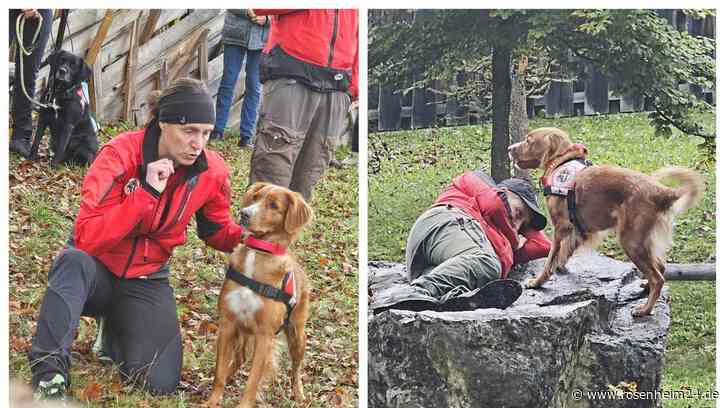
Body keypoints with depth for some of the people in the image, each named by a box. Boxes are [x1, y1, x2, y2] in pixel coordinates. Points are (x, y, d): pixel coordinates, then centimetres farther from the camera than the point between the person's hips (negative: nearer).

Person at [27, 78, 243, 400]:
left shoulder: (211, 171, -9)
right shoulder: (121, 155, -22)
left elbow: (218, 230, 10)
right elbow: (86, 238, -29)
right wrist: (146, 193, -35)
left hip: (145, 282, 4)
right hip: (95, 270, -4)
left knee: (160, 383, -16)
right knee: (74, 261, -41)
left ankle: (114, 331, 17)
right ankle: (49, 373, -34)